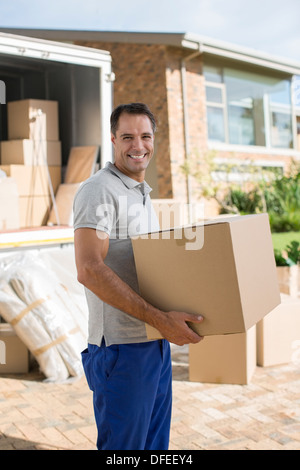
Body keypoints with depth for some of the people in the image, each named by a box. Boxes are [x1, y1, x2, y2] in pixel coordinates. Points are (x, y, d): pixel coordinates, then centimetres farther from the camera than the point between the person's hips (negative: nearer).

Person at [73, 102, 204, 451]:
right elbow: (89, 270, -25)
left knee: (155, 443, 18)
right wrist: (159, 318, -27)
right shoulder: (98, 191, -13)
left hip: (156, 342, 9)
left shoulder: (142, 194, 16)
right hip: (121, 347, -9)